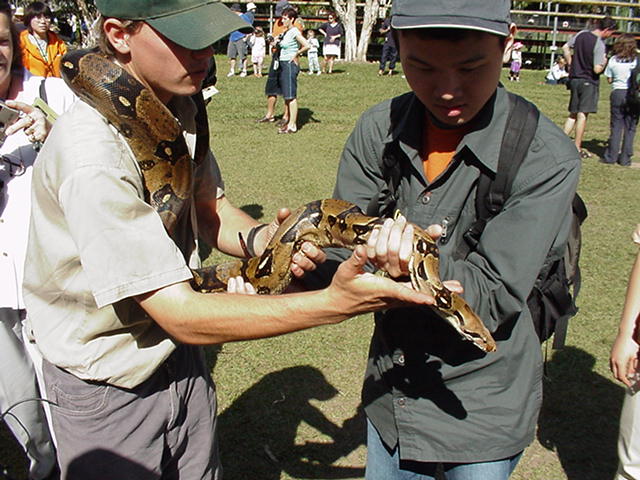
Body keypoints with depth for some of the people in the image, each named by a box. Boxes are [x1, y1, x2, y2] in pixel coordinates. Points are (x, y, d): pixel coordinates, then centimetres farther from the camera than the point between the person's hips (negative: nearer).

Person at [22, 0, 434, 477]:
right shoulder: (92, 154, -32)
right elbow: (181, 316, -32)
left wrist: (262, 239, -18)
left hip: (178, 355, 7)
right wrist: (334, 302, -38)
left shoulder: (181, 107, -6)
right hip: (108, 388, -7)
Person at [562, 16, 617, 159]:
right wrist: (604, 63, -1)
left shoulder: (581, 34, 3)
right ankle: (577, 148, 2)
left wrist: (570, 64, 21)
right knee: (582, 115, -2)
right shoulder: (600, 44, -17)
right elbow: (597, 69, -21)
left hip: (574, 79, 7)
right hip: (589, 82, -7)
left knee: (573, 114, 15)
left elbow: (565, 48, 14)